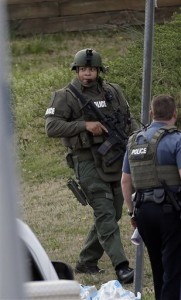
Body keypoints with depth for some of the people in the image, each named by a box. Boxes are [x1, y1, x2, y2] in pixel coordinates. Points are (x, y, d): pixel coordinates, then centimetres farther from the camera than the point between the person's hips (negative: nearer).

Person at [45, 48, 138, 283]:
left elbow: (129, 121, 19)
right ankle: (121, 267, -20)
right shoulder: (66, 97, -3)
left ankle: (86, 262, 21)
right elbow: (52, 127, -12)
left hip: (116, 161, 6)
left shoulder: (113, 92, 11)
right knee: (105, 215, -13)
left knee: (113, 215, 9)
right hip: (88, 164, -6)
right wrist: (85, 125, -19)